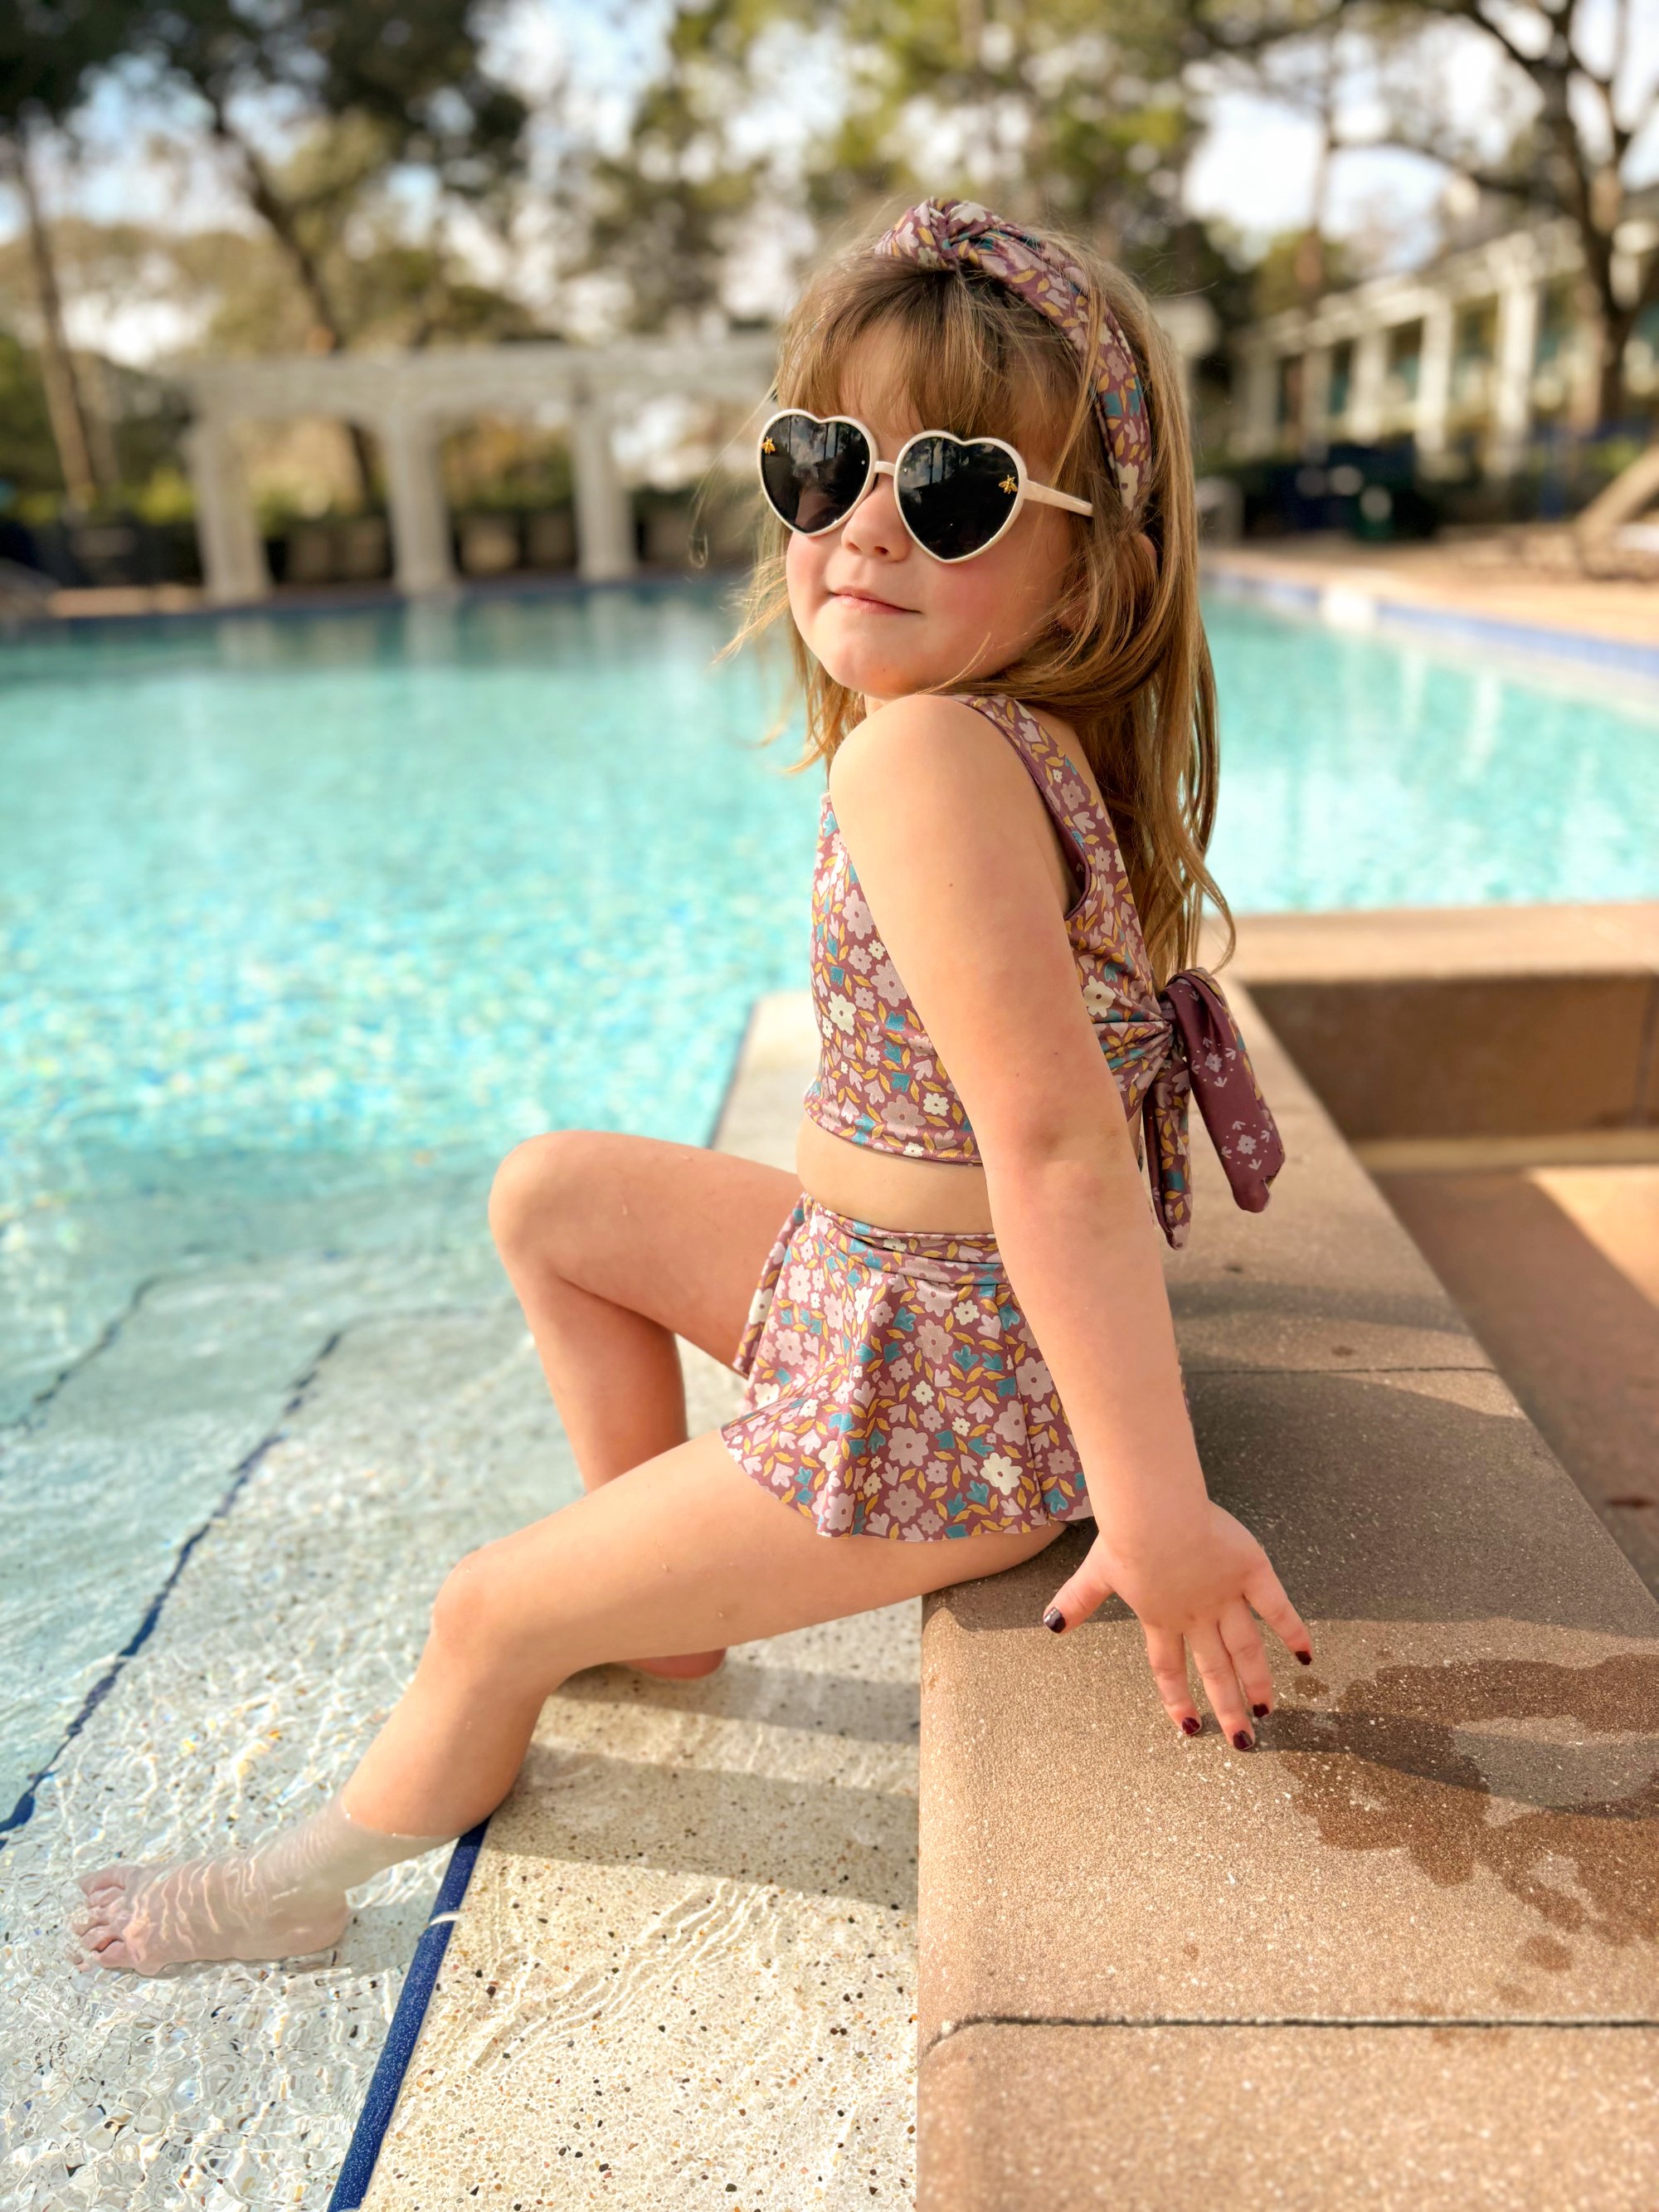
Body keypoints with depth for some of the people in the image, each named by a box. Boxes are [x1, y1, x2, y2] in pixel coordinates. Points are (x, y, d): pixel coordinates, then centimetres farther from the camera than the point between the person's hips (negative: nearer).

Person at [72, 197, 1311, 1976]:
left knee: (486, 1615, 8)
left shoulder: (922, 758, -27)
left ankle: (312, 1878, 41)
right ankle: (658, 1611, 32)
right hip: (882, 1285, 9)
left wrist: (1153, 1510, -30)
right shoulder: (1044, 740, 1)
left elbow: (1057, 1147, -33)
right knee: (550, 1195, 19)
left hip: (934, 1399, -9)